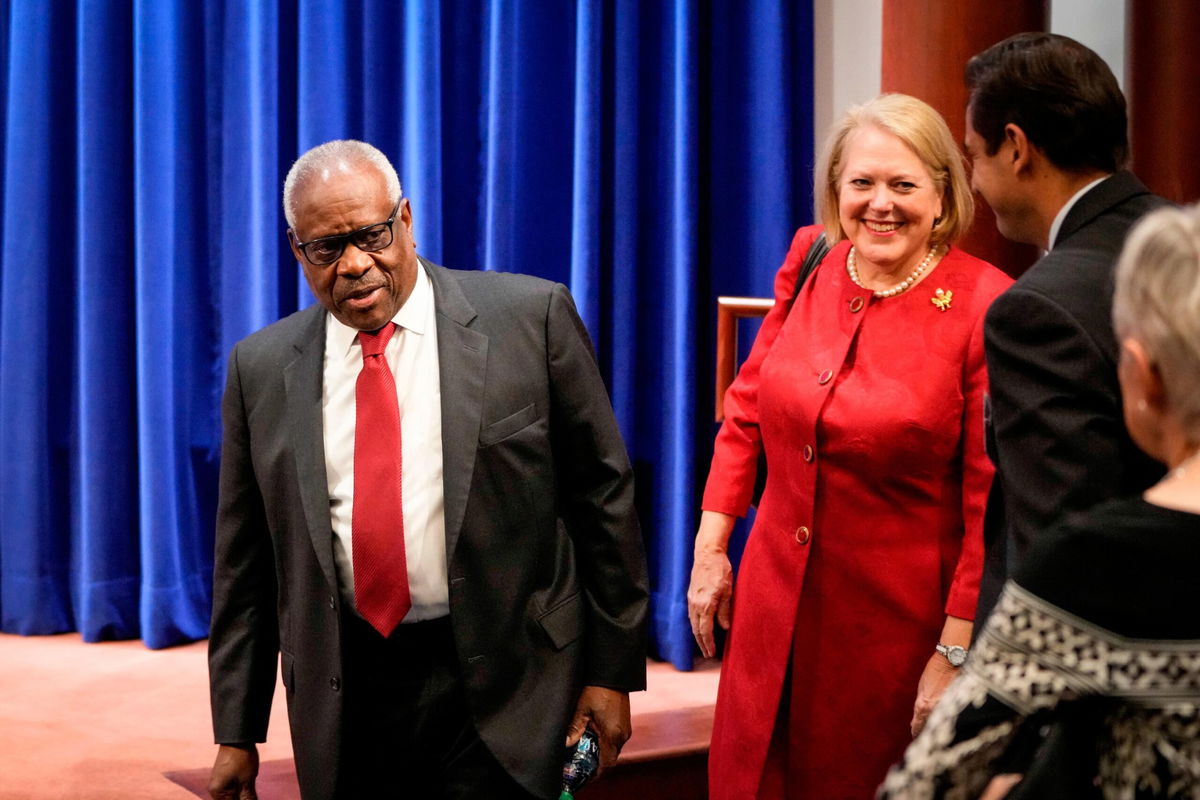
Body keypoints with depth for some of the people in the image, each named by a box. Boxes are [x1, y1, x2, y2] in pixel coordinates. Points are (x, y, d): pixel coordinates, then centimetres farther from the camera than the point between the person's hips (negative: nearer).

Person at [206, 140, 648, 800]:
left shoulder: (530, 317, -5)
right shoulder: (261, 368, 4)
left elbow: (602, 494, -1)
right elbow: (244, 561, 8)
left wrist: (614, 669, 0)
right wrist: (237, 733, 8)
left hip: (501, 695, -2)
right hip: (344, 693, 3)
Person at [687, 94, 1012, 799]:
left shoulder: (985, 307, -15)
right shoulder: (809, 264, 0)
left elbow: (991, 499, -14)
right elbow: (748, 409, 10)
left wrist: (955, 654, -14)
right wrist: (710, 548, 5)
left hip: (899, 624, -4)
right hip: (778, 603, 4)